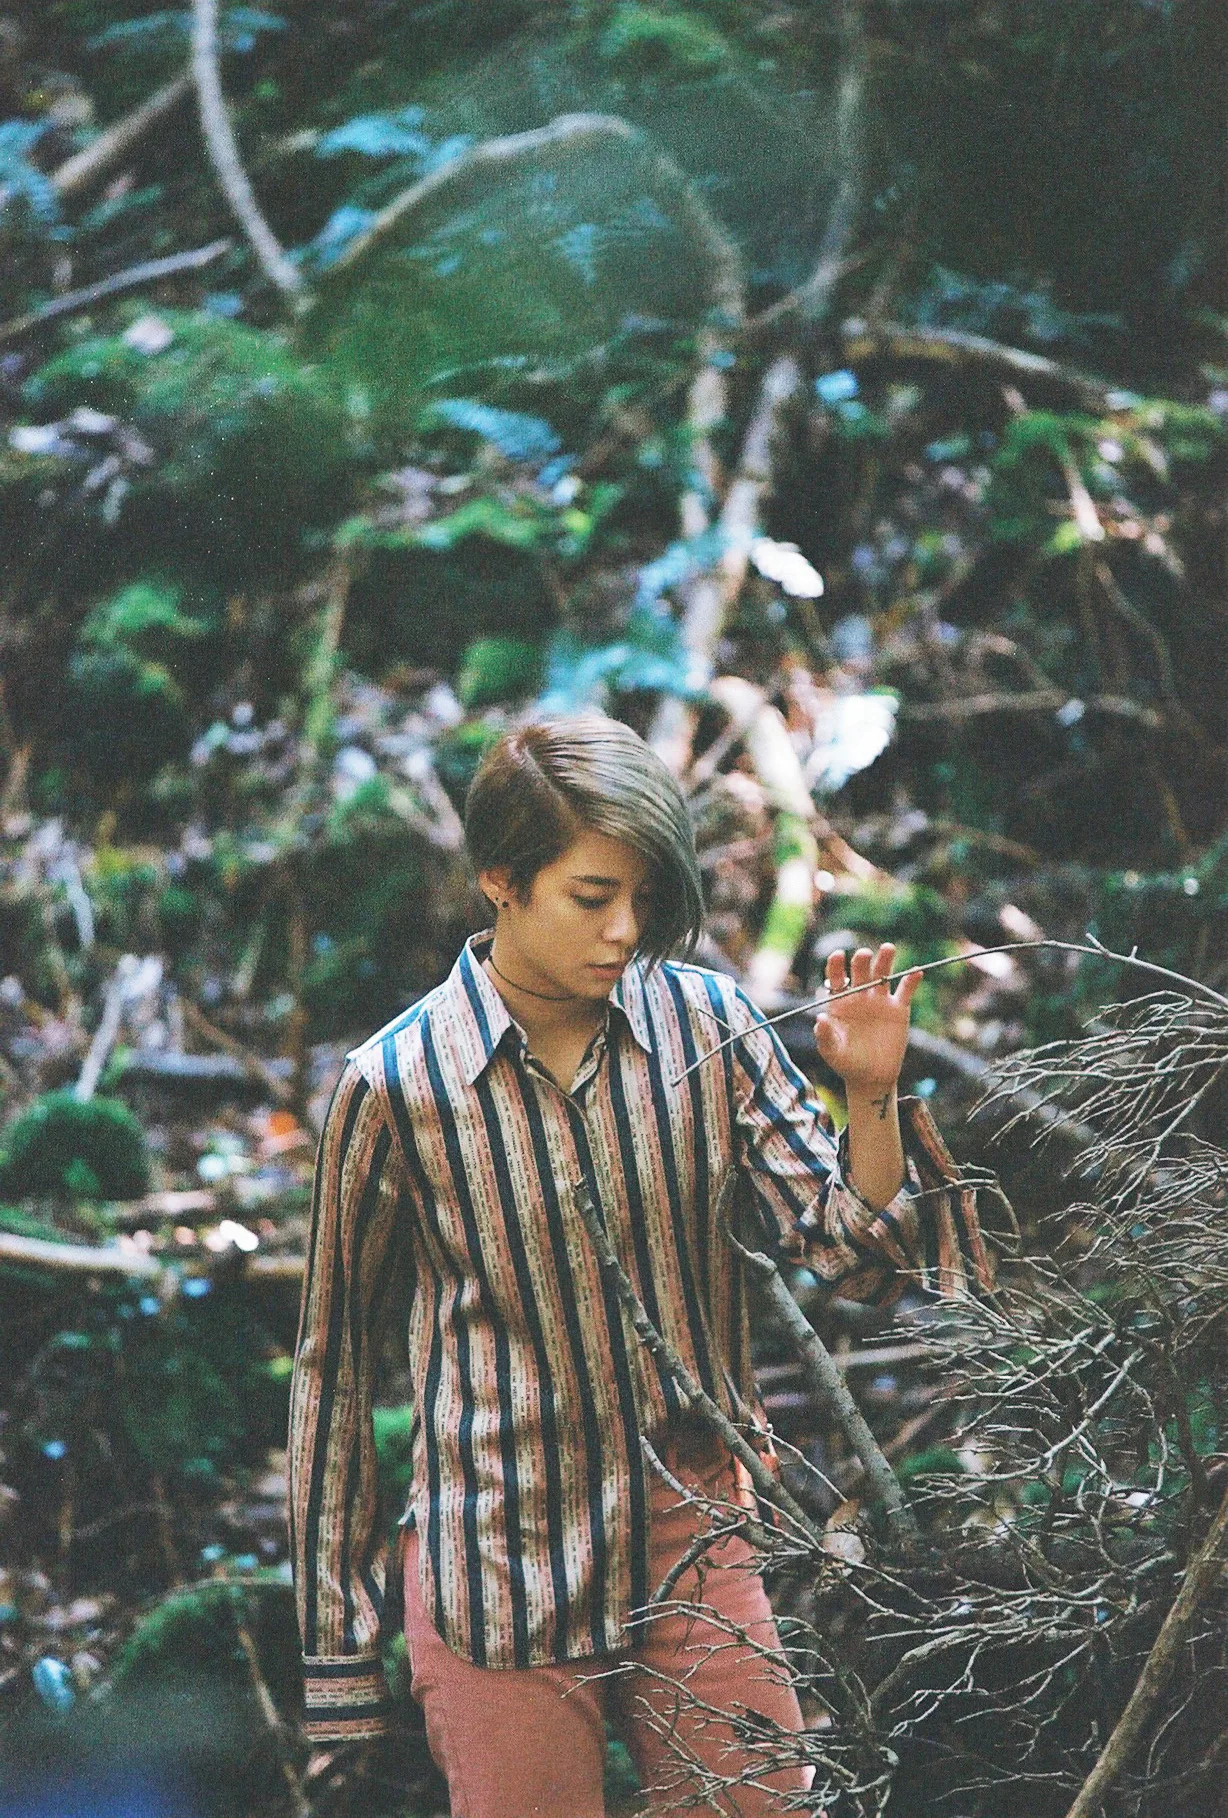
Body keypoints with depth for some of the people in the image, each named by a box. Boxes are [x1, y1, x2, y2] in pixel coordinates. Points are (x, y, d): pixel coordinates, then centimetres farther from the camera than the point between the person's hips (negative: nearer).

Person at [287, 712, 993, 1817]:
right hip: (501, 1591, -3)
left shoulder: (707, 1025, -3)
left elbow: (861, 1263, -2)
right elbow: (332, 1368, 0)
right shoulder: (396, 1084, -10)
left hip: (699, 1560, 3)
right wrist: (337, 1647, 3)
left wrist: (871, 1094, -20)